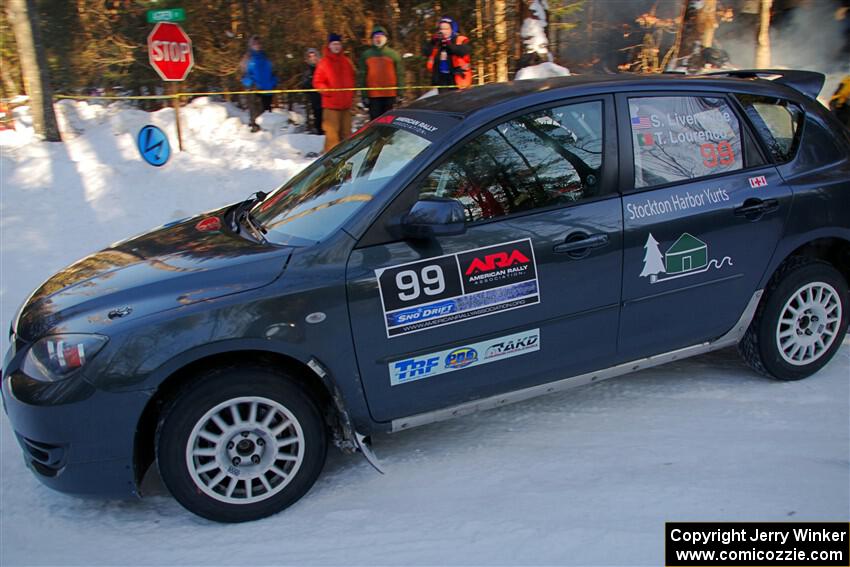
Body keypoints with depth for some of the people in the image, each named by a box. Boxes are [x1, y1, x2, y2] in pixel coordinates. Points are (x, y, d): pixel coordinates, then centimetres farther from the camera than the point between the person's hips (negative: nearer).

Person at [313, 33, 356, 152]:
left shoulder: (346, 62, 13)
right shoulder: (324, 62, -2)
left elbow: (351, 79, 23)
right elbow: (317, 82, -2)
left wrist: (351, 95, 12)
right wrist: (327, 90, -15)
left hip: (346, 103, 5)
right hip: (331, 103, -5)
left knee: (346, 131, 10)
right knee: (332, 131, -9)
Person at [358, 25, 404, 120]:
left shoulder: (394, 54, 6)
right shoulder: (366, 55, 8)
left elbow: (400, 74, 5)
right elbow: (361, 76, 8)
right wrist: (364, 95, 1)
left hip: (390, 95, 0)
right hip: (373, 95, 0)